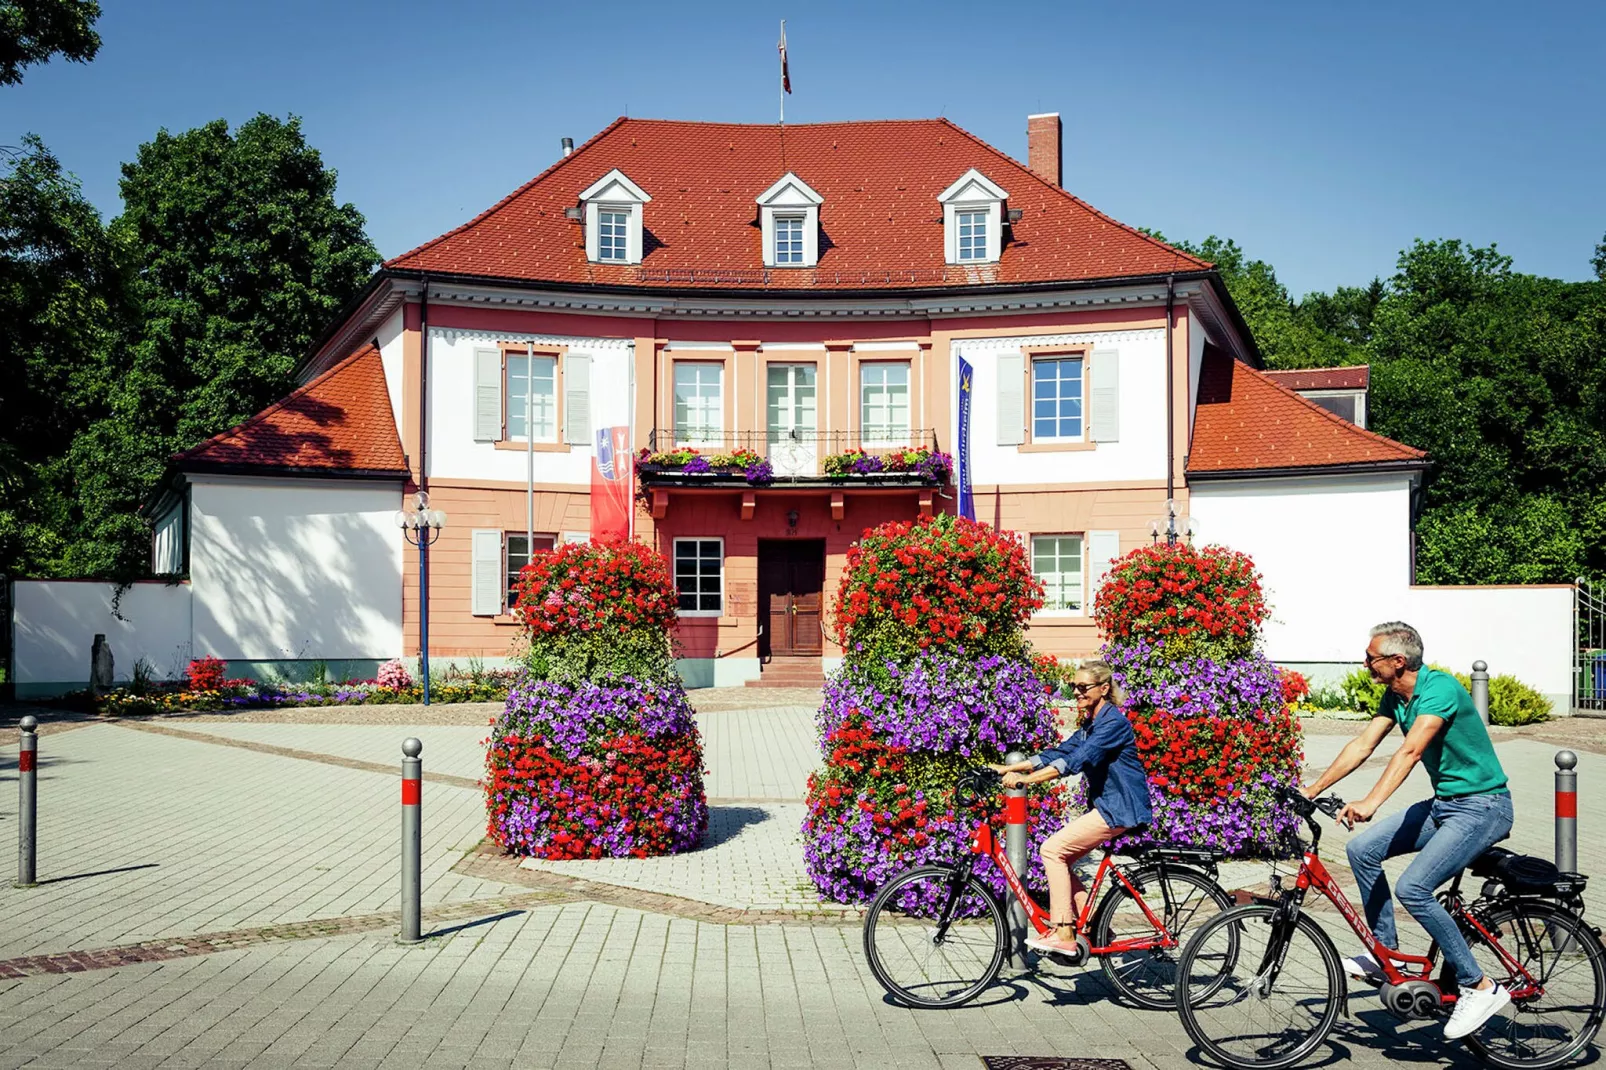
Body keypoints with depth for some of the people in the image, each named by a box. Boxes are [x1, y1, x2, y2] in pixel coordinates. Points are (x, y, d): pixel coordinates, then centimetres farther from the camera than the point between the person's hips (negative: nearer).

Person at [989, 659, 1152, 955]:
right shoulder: (1090, 723, 14)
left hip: (1120, 808, -10)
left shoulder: (1113, 722, -16)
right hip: (1106, 805, 10)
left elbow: (1076, 760, -27)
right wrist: (1006, 769, 2)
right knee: (1058, 858, 4)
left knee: (1053, 849, -15)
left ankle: (1064, 935, -11)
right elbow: (1059, 752, 11)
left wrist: (1025, 779, -33)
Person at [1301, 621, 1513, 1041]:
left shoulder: (1440, 689, -23)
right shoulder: (1394, 696, 4)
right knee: (1363, 849, -1)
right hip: (1444, 802, 9)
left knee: (1412, 888, -22)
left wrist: (1370, 803, -47)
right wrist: (1310, 791, 3)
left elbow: (1410, 751, -35)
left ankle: (1479, 987, -8)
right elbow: (1362, 745, 7)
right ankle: (1386, 954, 12)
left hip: (1482, 807, -9)